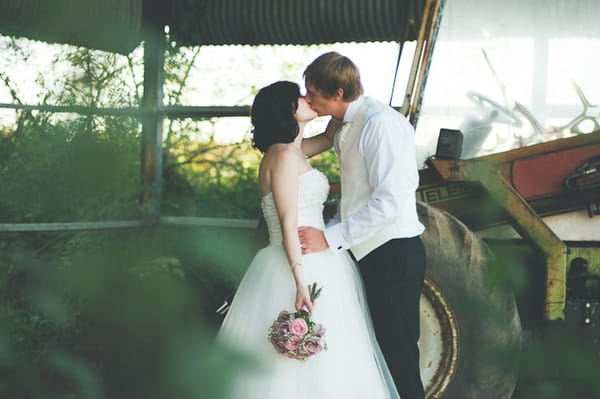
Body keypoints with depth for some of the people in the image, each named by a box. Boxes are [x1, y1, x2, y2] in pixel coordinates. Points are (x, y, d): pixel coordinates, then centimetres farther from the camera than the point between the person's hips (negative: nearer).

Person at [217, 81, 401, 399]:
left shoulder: (293, 152, 14)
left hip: (316, 265, 10)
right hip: (300, 269, -10)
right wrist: (300, 283, -24)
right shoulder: (284, 154, -13)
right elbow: (287, 223, -20)